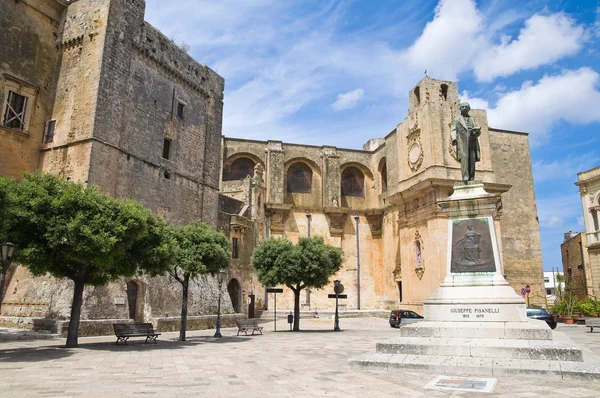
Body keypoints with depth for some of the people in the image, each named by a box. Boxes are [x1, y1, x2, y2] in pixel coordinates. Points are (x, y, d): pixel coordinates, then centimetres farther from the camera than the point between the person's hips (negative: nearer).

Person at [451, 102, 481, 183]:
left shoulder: (472, 120, 28)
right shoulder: (456, 119, 19)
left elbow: (478, 133, 20)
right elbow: (453, 130, 4)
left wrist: (477, 130, -6)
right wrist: (454, 138, -16)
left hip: (472, 142, 3)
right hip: (462, 142, -3)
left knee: (472, 160, -8)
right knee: (464, 158, -20)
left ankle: (471, 180, -11)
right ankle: (465, 177, -30)